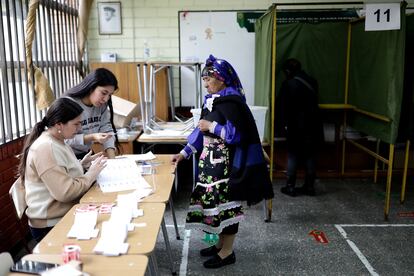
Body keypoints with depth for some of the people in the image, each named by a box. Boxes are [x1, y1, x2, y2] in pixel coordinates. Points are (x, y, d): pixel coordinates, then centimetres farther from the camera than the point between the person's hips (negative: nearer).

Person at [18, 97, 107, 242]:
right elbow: (66, 192, -26)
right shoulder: (45, 148, -21)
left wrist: (82, 164, 6)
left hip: (66, 213, 9)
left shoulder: (56, 142, 9)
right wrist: (92, 173, -14)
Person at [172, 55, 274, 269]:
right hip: (212, 160, 9)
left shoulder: (230, 102, -17)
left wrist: (212, 126, -18)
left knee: (225, 203, 0)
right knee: (212, 200, 14)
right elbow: (201, 130, 14)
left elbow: (237, 134, -21)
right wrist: (184, 153, 11)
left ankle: (228, 252, 14)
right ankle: (221, 244, 30)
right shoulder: (211, 99, 10)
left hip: (226, 162, -9)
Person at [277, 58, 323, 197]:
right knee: (310, 156, 11)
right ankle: (309, 186, 16)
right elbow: (314, 103, 15)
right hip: (313, 126, 4)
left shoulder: (288, 84, -9)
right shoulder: (312, 82, 6)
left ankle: (291, 187, 8)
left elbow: (281, 106, -7)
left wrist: (285, 123, 5)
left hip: (296, 127, -4)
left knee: (293, 156, 5)